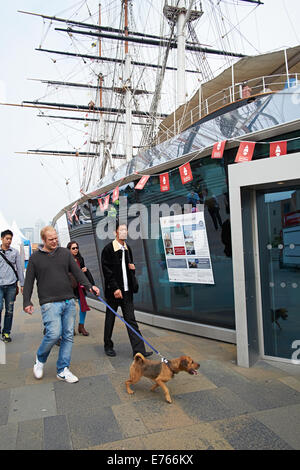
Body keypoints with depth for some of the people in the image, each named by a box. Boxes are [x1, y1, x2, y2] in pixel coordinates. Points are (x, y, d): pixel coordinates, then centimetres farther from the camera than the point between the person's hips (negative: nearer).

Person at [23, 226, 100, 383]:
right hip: (50, 303, -3)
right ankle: (40, 359, 17)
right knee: (54, 333, -14)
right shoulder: (35, 258, 3)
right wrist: (27, 302, -1)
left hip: (69, 302, 4)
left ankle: (62, 370, 17)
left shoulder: (65, 253, 10)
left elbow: (77, 272, 6)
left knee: (68, 336, 4)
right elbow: (29, 282, 6)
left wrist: (89, 286, -8)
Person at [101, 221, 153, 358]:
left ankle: (138, 350, 2)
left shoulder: (128, 248, 12)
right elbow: (107, 271, -12)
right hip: (113, 290, -5)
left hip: (127, 290, 5)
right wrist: (115, 288, -16)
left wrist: (132, 266, 2)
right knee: (110, 319, 10)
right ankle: (108, 346, 27)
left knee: (131, 320, 3)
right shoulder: (108, 249, -8)